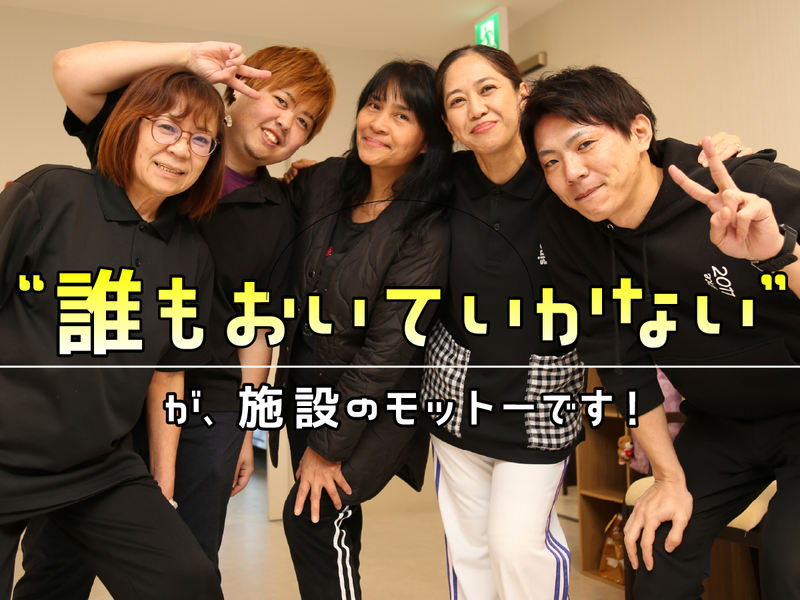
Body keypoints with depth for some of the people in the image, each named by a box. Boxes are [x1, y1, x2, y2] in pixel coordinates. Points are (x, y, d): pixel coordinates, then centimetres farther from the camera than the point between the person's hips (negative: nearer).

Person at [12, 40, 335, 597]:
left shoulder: (278, 217, 7)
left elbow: (256, 328, 9)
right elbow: (72, 68, -13)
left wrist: (245, 430, 10)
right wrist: (190, 55, -18)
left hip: (207, 411, 2)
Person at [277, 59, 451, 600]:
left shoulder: (425, 232, -20)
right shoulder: (322, 182, -4)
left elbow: (387, 349, -20)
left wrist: (326, 445, -16)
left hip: (374, 402, -5)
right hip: (308, 383, 5)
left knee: (312, 520, -12)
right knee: (334, 521, 13)